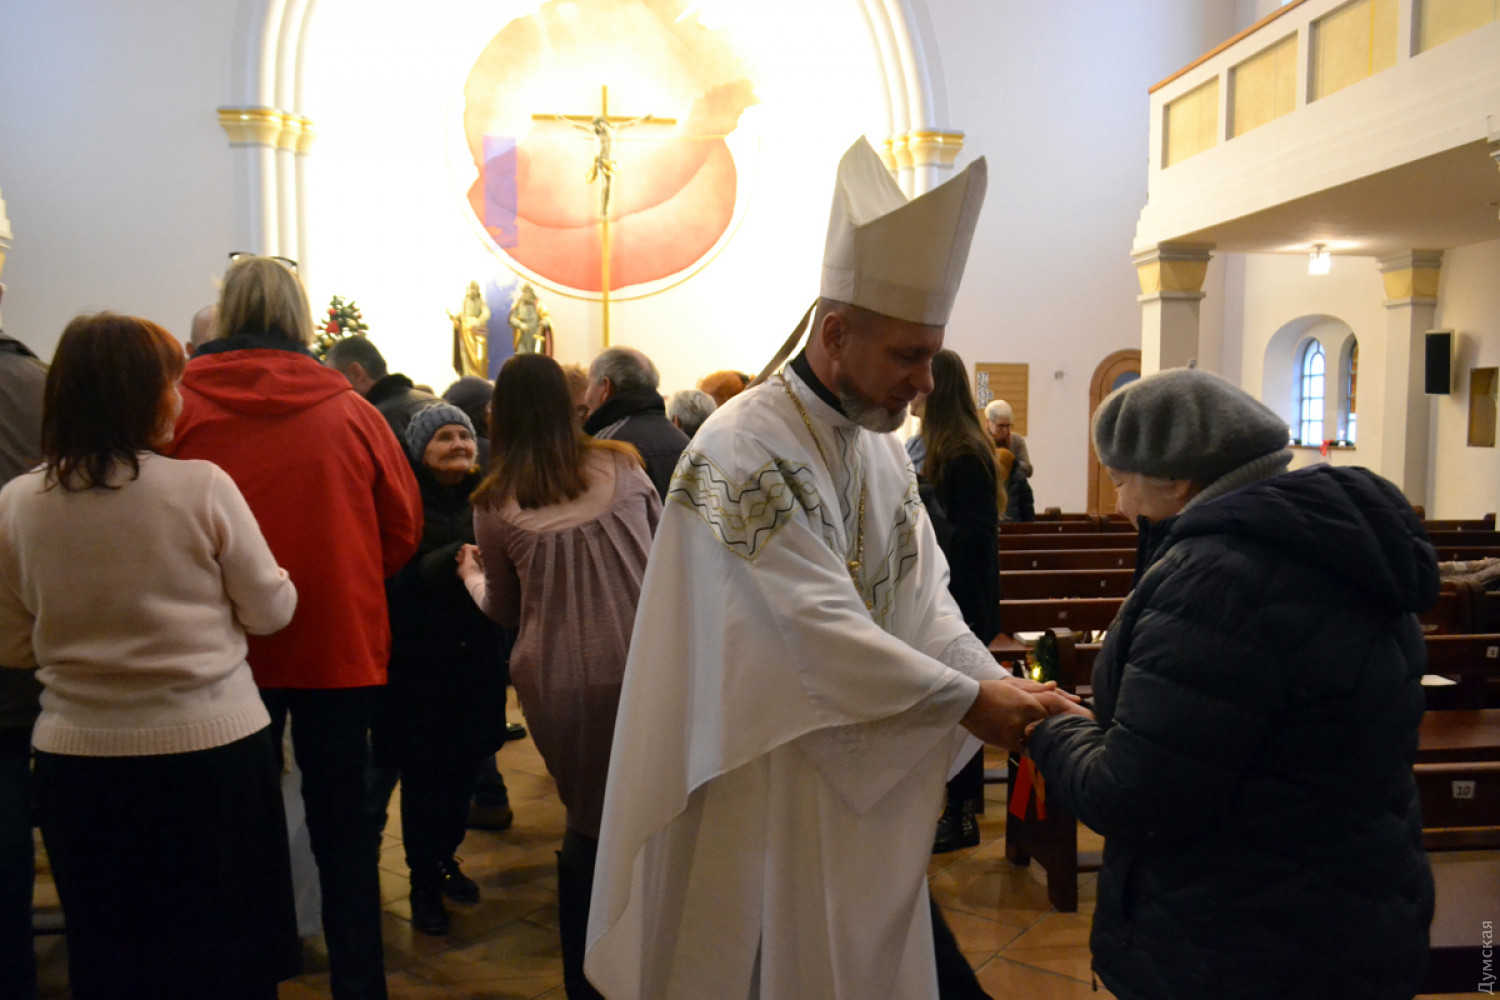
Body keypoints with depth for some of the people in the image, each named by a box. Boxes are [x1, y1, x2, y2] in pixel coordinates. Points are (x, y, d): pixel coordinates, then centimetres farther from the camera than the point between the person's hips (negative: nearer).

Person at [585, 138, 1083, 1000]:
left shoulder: (884, 446, 5)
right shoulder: (743, 451, -21)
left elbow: (926, 598, 2)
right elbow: (818, 626, -25)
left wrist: (1002, 685, -13)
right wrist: (967, 700, -20)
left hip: (866, 778, 8)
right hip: (763, 776, -7)